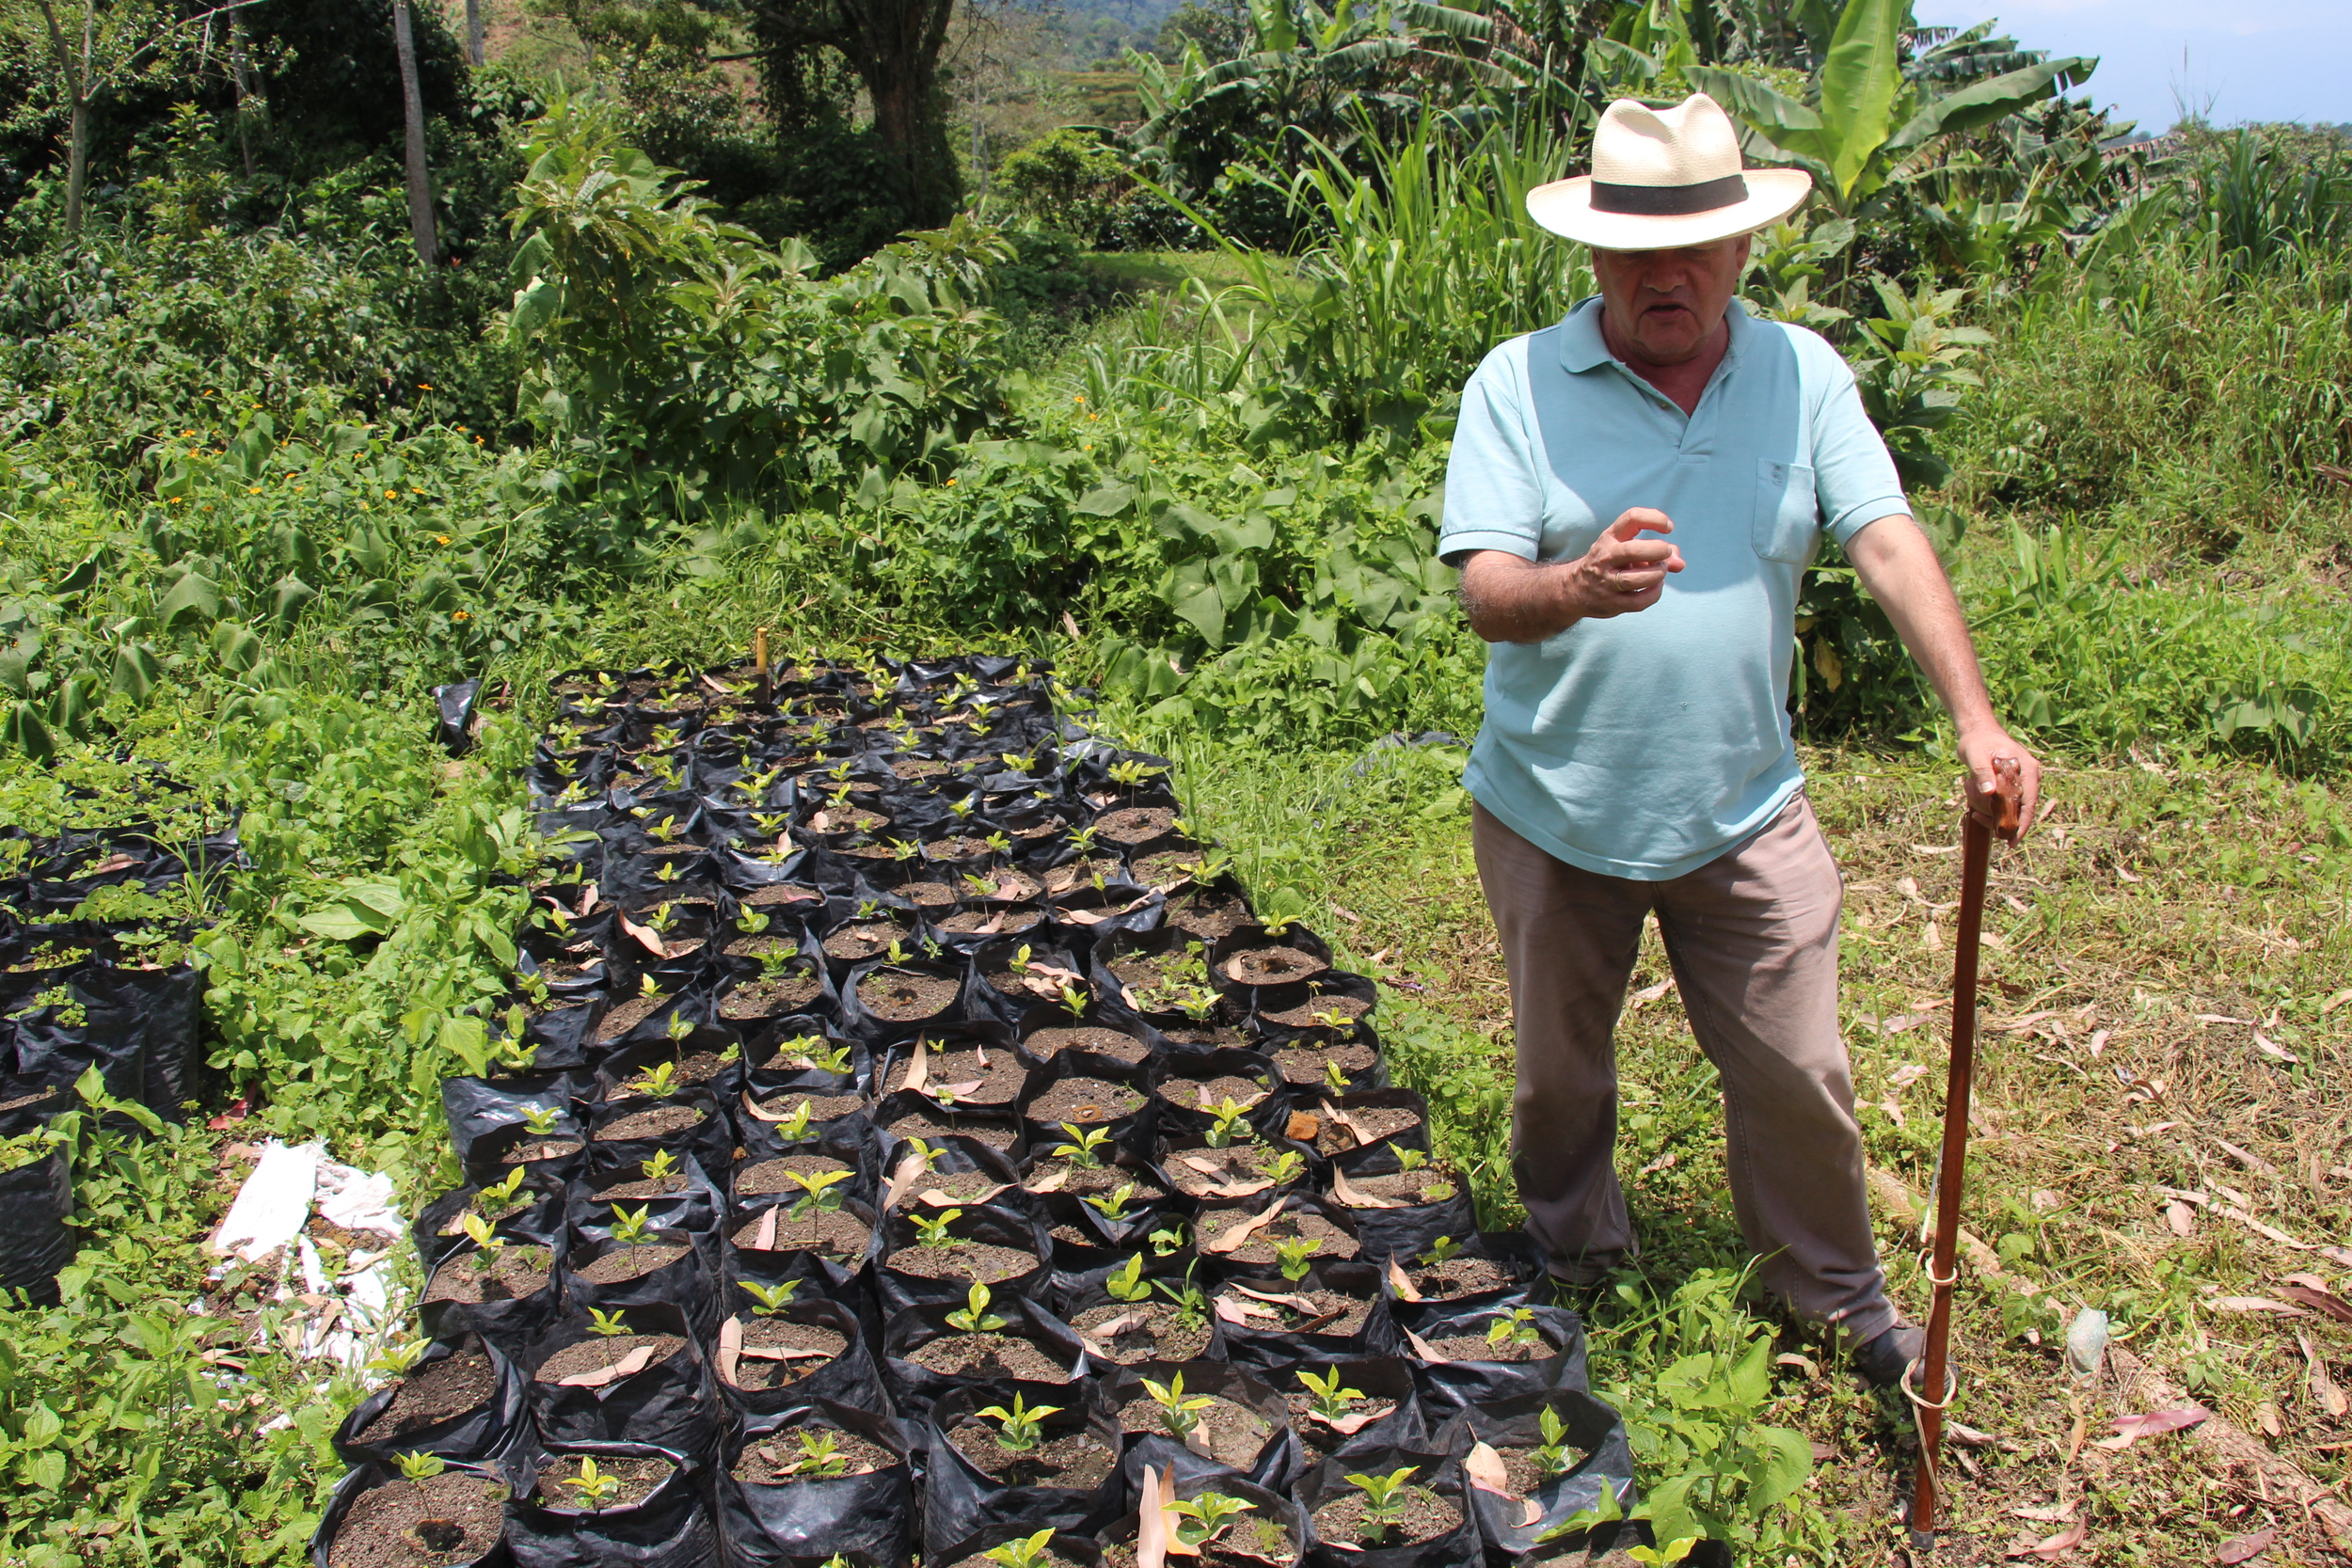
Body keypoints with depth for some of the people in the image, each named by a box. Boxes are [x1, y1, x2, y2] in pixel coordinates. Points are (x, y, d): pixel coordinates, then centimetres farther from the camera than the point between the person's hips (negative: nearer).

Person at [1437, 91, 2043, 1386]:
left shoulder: (1801, 374, 0)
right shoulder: (1518, 384, -9)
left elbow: (1890, 544, -9)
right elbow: (1486, 591, -18)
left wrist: (1973, 717, -23)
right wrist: (1576, 588, -42)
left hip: (1744, 812, 2)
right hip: (1553, 811, -1)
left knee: (1799, 1075, 10)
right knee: (1559, 1071, 16)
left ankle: (1837, 1294, 36)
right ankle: (1572, 1264, 44)